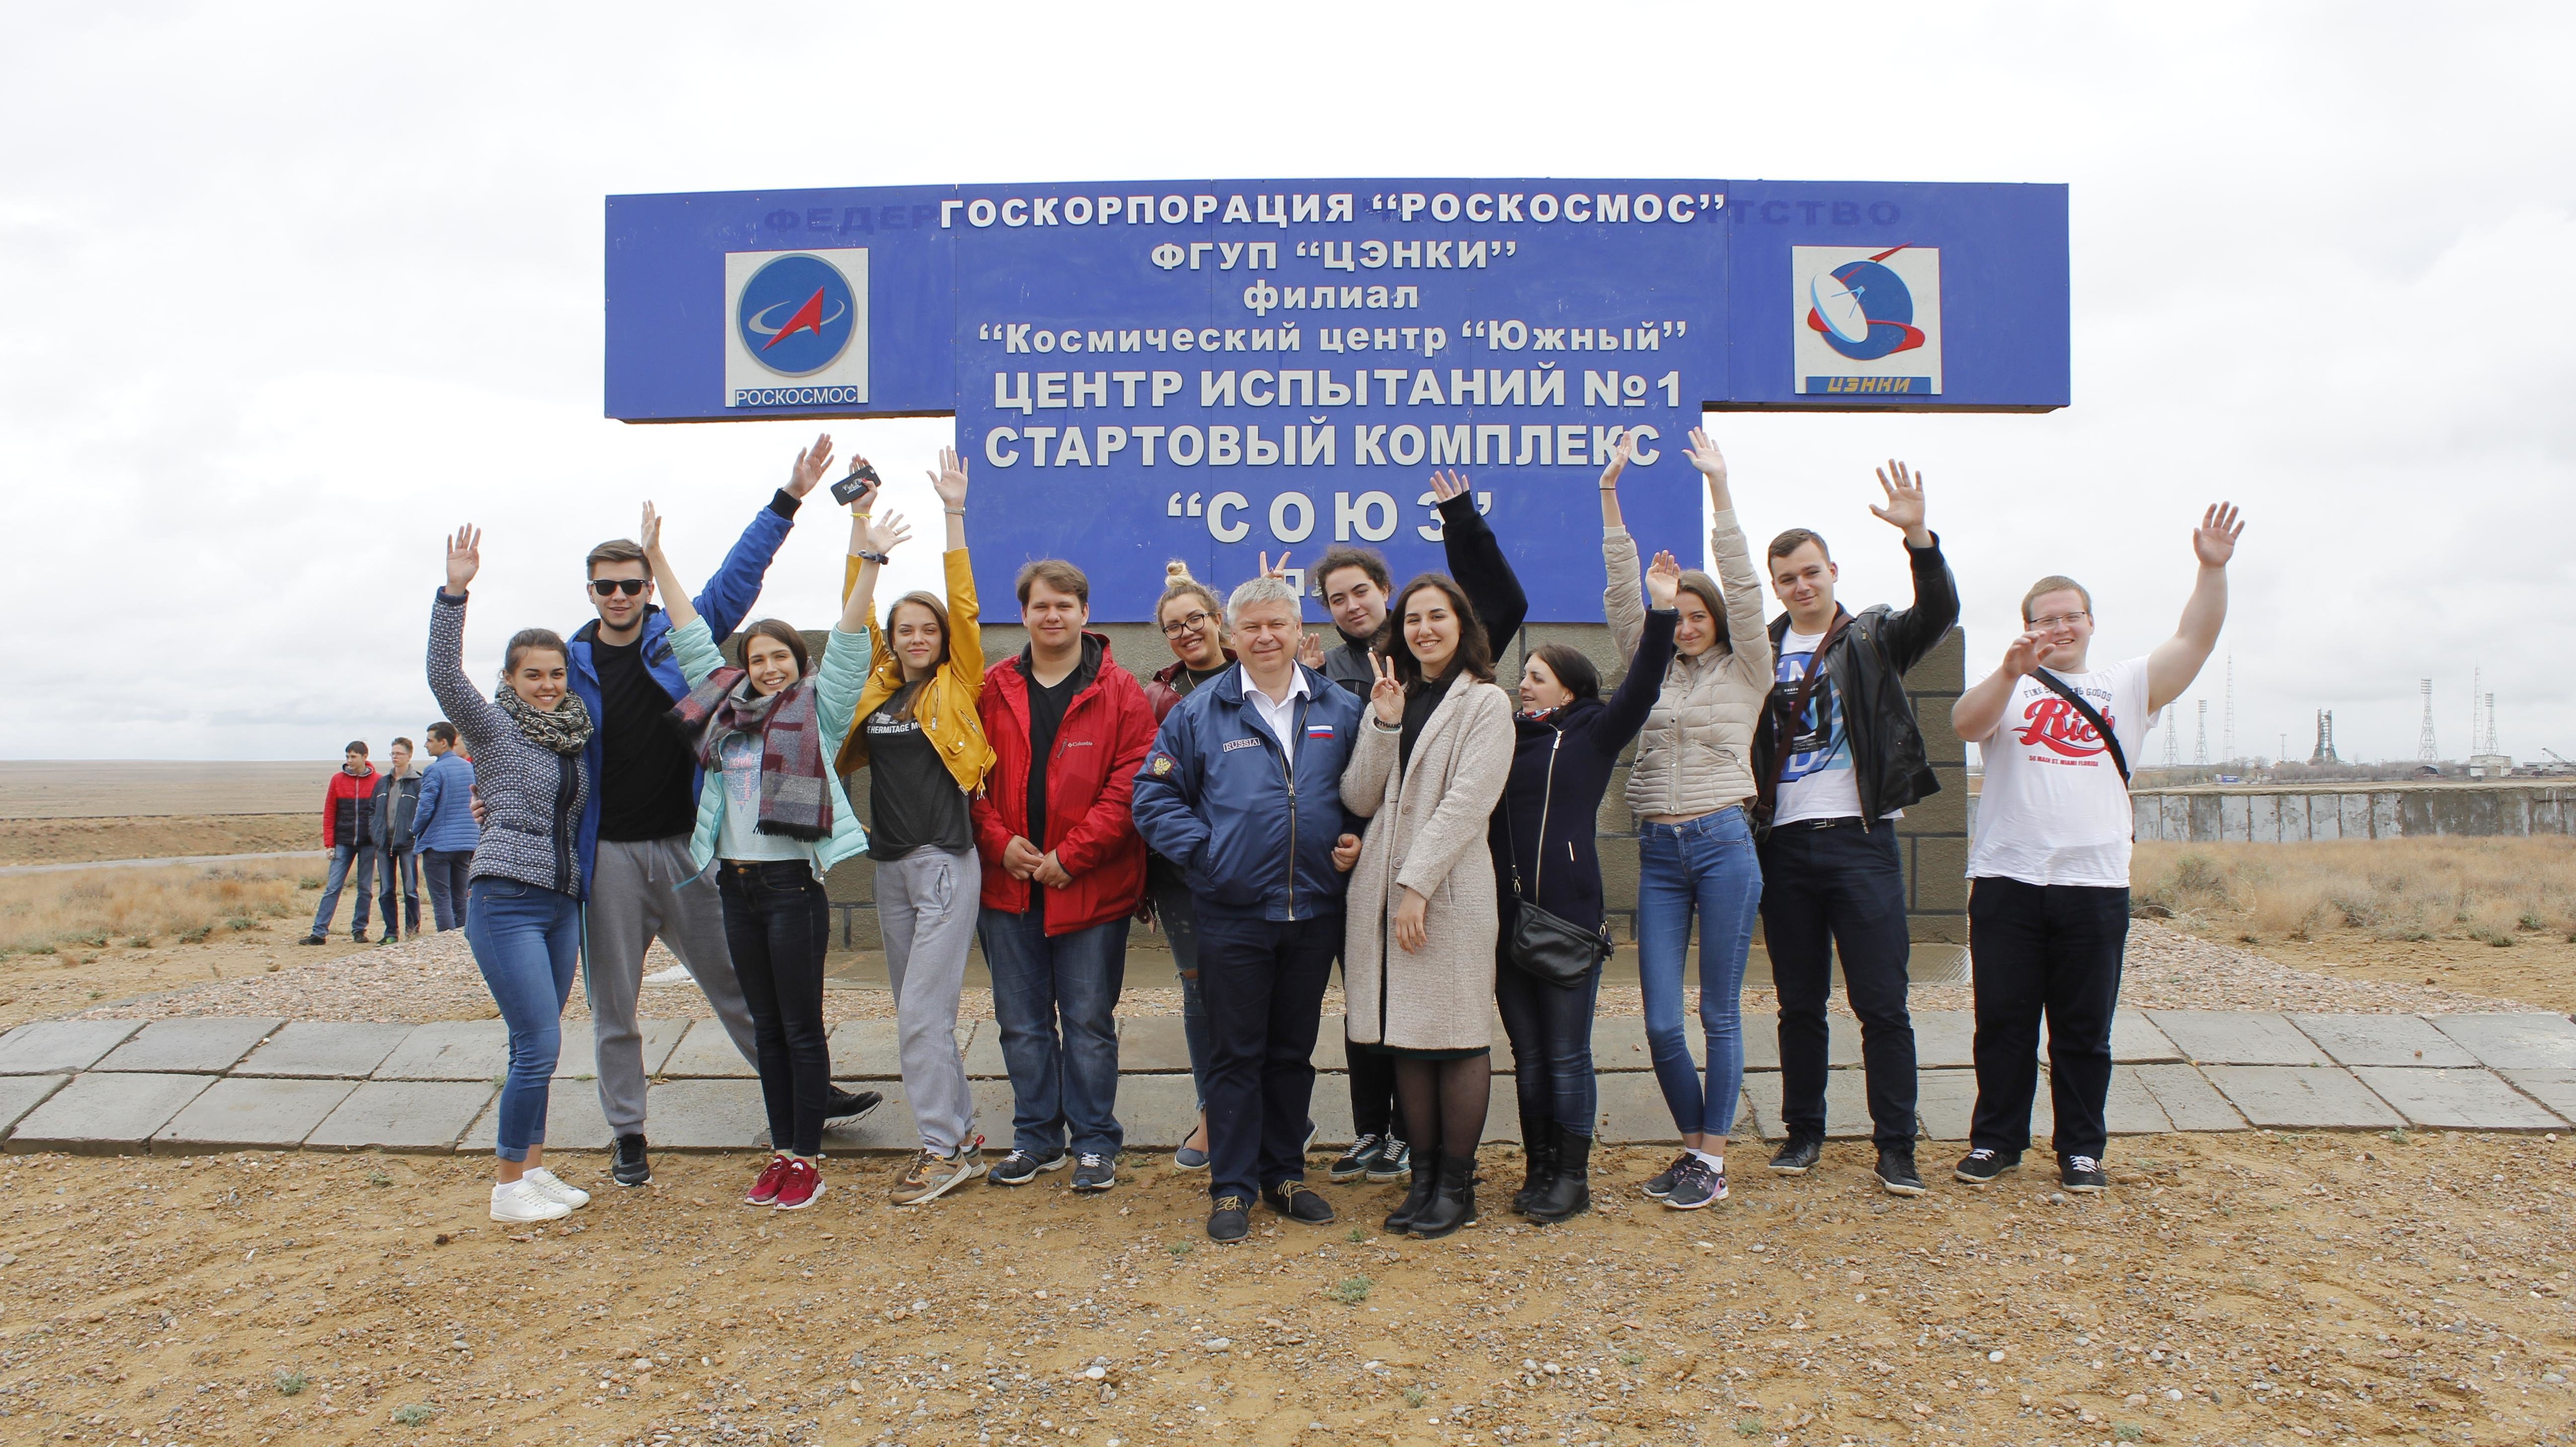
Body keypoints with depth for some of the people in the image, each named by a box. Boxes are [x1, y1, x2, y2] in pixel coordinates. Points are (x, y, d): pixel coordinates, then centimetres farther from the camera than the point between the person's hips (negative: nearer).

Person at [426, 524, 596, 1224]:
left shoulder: (576, 735, 13)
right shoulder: (494, 727, -3)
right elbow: (444, 676, -21)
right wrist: (455, 591, -29)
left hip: (562, 903, 6)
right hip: (507, 902, -6)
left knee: (539, 1045, 12)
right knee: (539, 1044, -10)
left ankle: (534, 1168, 22)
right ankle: (509, 1187, 3)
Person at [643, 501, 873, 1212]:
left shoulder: (819, 710, 0)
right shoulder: (730, 710, 13)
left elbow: (847, 646, -10)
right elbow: (693, 639, 19)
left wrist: (864, 559, -20)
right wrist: (658, 559, 20)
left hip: (793, 881, -5)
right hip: (736, 882, 6)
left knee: (802, 1027, 1)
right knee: (766, 1027, 12)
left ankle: (808, 1160, 9)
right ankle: (781, 1153, 21)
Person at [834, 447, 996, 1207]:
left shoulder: (957, 688, -2)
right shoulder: (878, 688, 10)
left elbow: (965, 608, -9)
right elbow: (856, 615, 9)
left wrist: (955, 516, -11)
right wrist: (865, 534, 3)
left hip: (946, 863, -6)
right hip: (889, 864, 6)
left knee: (923, 1013, -8)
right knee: (915, 1013, 12)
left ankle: (944, 1147, 3)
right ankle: (961, 1135, 23)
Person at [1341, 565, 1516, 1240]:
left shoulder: (1485, 703, 0)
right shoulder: (1392, 699, 16)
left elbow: (1466, 802, -10)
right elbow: (1360, 799, 7)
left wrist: (1418, 883, -16)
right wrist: (1385, 726, -4)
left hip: (1449, 888, -5)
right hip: (1382, 888, 5)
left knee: (1457, 1035, 1)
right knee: (1405, 1037, 8)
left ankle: (1456, 1184, 12)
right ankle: (1424, 1173, 18)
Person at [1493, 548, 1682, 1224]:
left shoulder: (1593, 732, 0)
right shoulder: (1507, 735, 12)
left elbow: (1641, 687, -12)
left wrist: (1661, 612, -22)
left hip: (1569, 914, -4)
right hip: (1506, 915, 4)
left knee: (1566, 1055, 3)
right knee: (1527, 1055, 12)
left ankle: (1572, 1177, 15)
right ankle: (1539, 1170, 23)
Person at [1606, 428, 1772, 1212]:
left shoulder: (1744, 672, 4)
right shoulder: (1654, 669, 13)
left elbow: (1742, 588, -6)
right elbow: (1622, 593, 7)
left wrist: (1719, 487, -10)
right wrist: (1611, 497, 1)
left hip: (1723, 845, -3)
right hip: (1658, 853, 4)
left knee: (1720, 1014, 3)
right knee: (1660, 1022, 2)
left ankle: (1713, 1160, 13)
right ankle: (1695, 1143, 22)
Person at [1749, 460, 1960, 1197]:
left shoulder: (1874, 637, 3)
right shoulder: (1761, 652, 11)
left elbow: (1939, 612, -13)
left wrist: (1918, 536, -29)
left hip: (1860, 840, -2)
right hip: (1785, 845, 3)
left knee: (1882, 1003, -2)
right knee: (1799, 1003, 11)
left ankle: (1896, 1146, 6)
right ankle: (1803, 1132, 22)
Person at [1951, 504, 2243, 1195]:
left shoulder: (2126, 687, 13)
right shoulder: (2006, 689, 7)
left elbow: (2196, 639, 3)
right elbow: (1966, 724, -13)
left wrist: (2213, 568, -9)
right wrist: (2011, 671, -28)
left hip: (2095, 886, 1)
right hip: (2006, 883, -1)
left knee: (2084, 1032, 9)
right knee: (2003, 1023, 7)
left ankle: (2081, 1149, 20)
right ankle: (1996, 1139, 18)